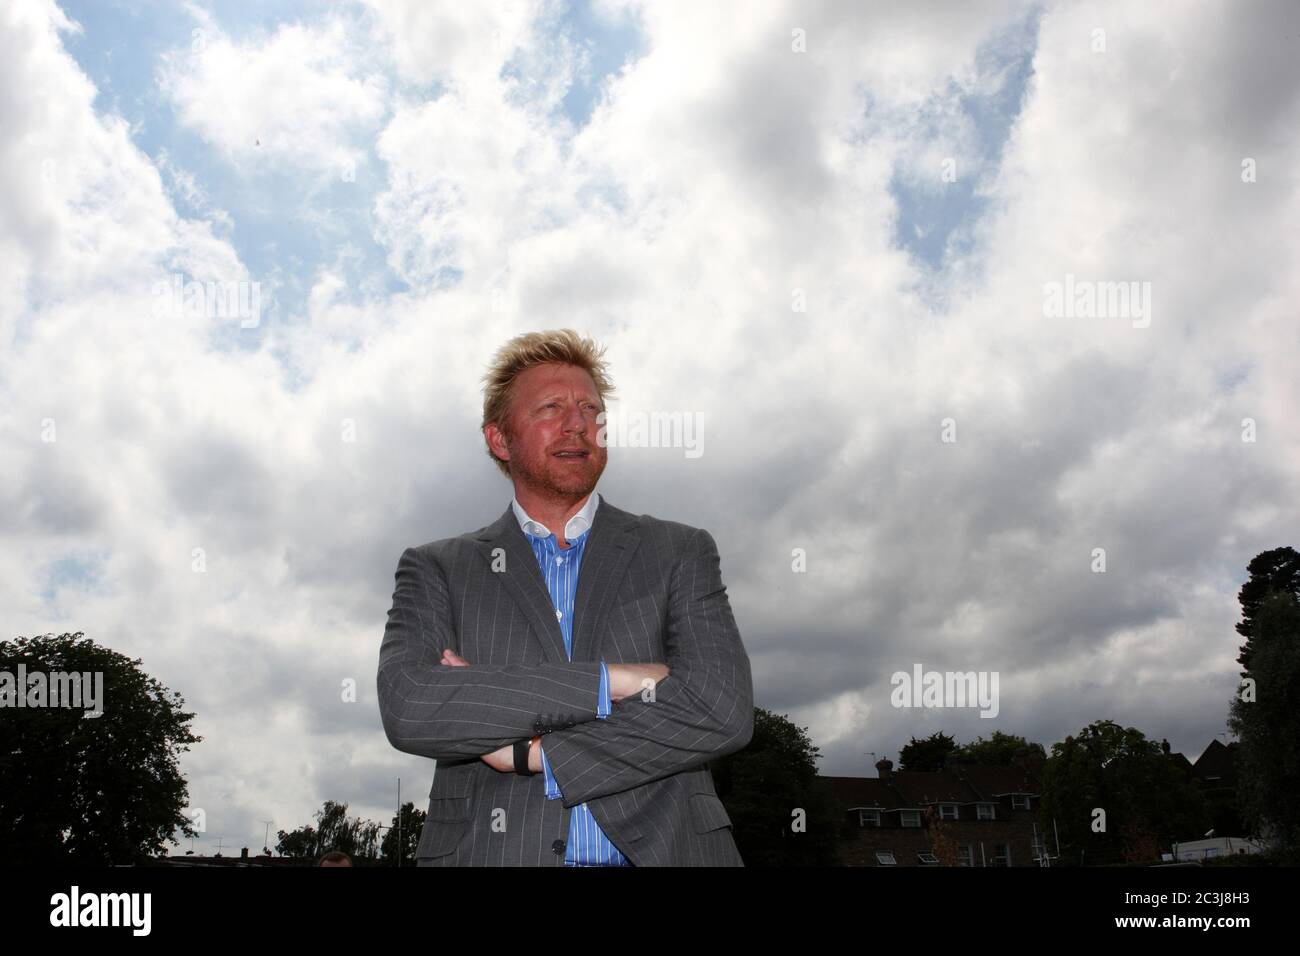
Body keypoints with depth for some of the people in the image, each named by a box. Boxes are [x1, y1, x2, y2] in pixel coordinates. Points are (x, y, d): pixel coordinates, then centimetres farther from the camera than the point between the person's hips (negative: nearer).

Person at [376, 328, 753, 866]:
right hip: (491, 851, 0)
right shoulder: (436, 571, 6)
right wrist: (606, 681, -14)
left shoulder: (681, 554, 6)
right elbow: (405, 708, -10)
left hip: (659, 847, 1)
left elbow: (722, 710, -6)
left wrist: (530, 752, -9)